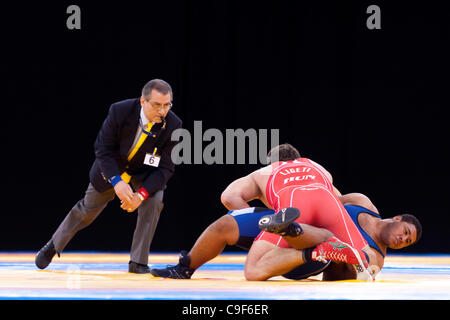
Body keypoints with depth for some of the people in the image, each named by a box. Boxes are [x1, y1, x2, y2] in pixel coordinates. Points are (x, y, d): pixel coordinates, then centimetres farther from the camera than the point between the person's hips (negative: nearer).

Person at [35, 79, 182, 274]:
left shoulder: (173, 125, -29)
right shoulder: (120, 111, -31)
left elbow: (165, 168, -22)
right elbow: (103, 149, -22)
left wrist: (141, 194, -35)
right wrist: (117, 182, -36)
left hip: (146, 173, 0)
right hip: (112, 168, 0)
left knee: (153, 201, -28)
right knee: (87, 210, 11)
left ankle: (138, 262, -17)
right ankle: (54, 246, 38)